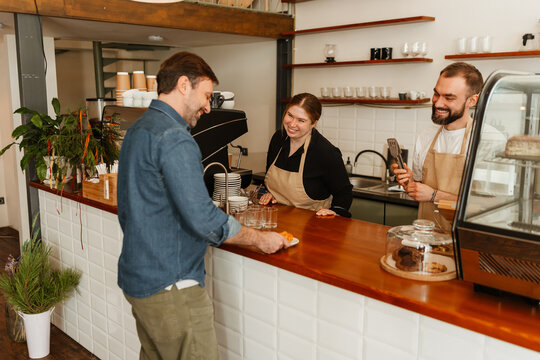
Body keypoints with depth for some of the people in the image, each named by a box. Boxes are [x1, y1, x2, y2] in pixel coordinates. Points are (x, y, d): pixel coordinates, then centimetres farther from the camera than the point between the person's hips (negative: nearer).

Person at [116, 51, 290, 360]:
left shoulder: (138, 129, 13)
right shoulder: (174, 138, -20)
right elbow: (203, 218, -24)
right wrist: (259, 239, -11)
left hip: (137, 277, 10)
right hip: (170, 287, -10)